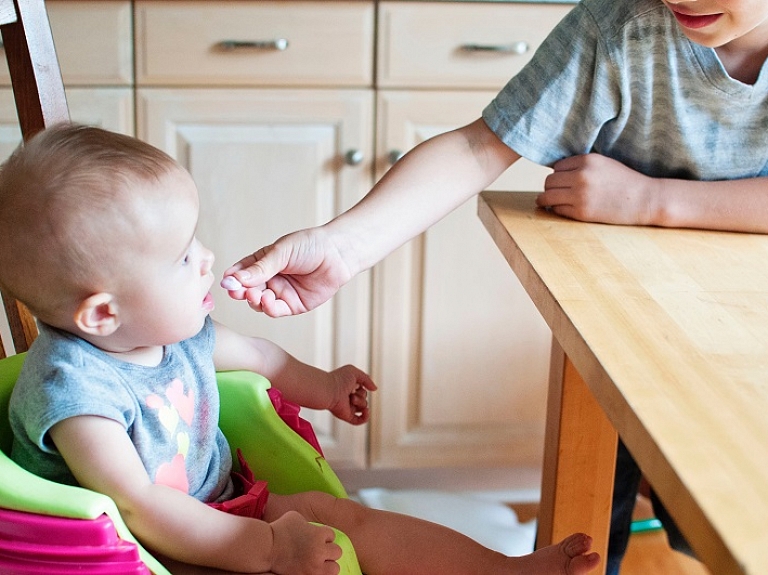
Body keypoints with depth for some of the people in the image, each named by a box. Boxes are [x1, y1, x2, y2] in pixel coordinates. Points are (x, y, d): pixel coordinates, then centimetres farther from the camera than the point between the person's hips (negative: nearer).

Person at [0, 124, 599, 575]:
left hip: (217, 509, 8)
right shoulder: (73, 386, -29)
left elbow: (250, 352, 19)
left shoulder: (170, 329, -2)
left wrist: (322, 387, 29)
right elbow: (140, 510, -33)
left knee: (341, 516, -2)